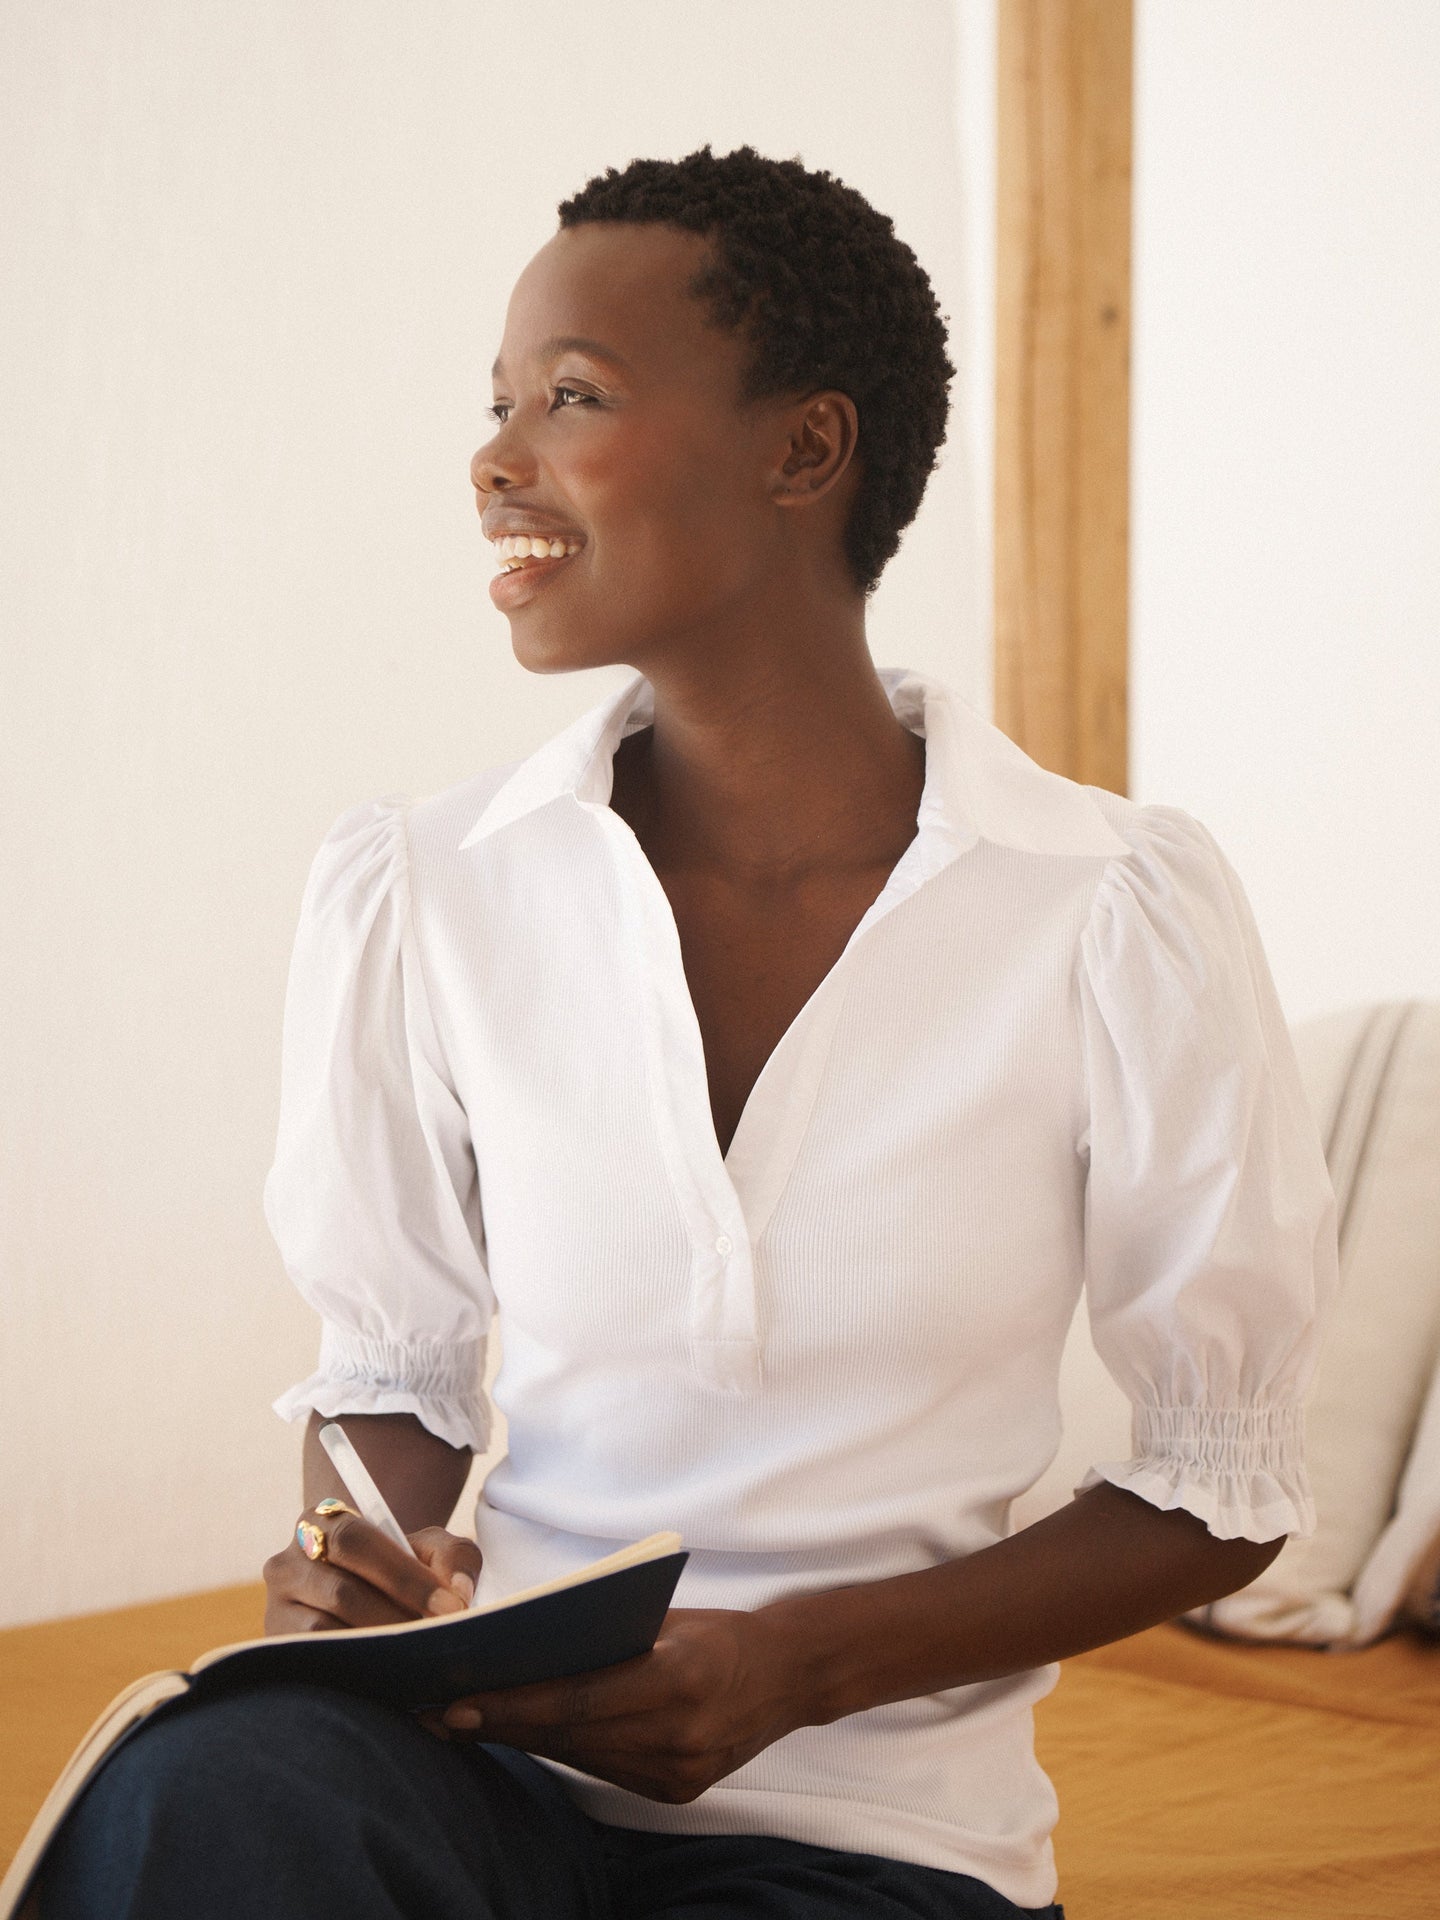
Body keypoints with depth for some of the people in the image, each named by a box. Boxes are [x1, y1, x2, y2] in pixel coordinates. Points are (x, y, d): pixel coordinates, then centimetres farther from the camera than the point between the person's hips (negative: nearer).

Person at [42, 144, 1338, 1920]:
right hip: (486, 1749, 2)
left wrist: (803, 1662, -11)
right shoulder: (414, 894, -1)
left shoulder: (1120, 919, -7)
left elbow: (1223, 1486, 1)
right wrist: (364, 1570, -10)